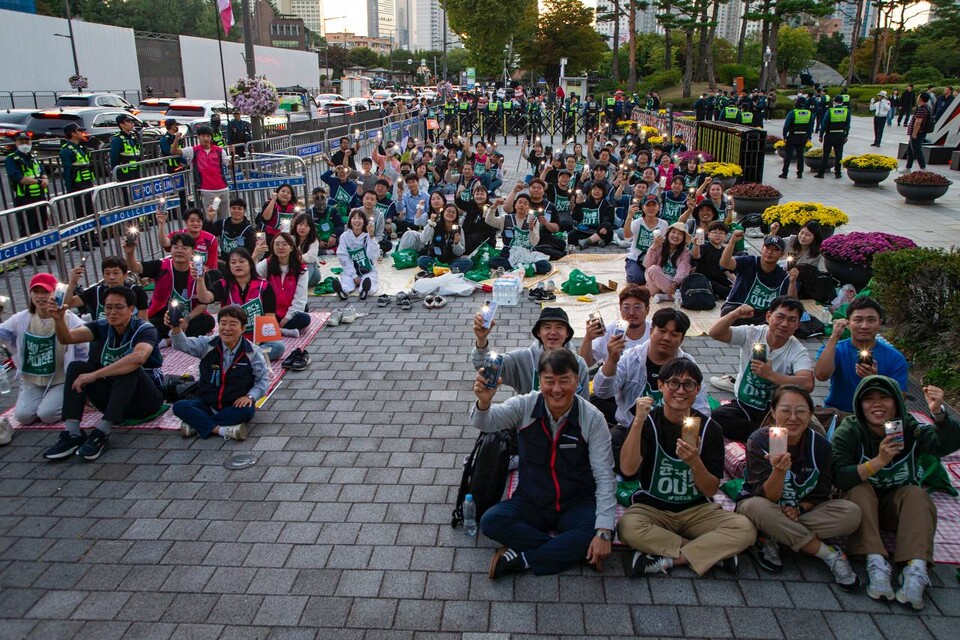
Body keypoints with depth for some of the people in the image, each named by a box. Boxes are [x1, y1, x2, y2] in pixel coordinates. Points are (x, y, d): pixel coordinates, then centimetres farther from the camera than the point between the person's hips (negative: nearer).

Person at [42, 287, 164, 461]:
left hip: (146, 399, -5)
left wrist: (95, 375, -39)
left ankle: (102, 433, -34)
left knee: (129, 368, -32)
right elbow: (67, 338, -12)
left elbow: (139, 357, -37)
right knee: (76, 367, -10)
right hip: (114, 398, 5)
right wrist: (59, 320, -33)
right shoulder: (102, 327, 2)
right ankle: (72, 434, -22)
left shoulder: (145, 329, -15)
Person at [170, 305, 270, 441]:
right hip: (206, 404, 2)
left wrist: (250, 396, -19)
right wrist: (177, 329, -38)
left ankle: (198, 424, -22)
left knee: (247, 410, -34)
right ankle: (223, 430, -29)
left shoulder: (252, 352, -6)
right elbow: (183, 345, -16)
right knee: (179, 406, -21)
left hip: (236, 405, -2)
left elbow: (263, 380, -2)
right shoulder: (208, 345, -1)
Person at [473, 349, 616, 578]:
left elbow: (604, 476, -13)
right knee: (490, 521, -24)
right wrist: (484, 402, -44)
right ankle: (570, 548, -17)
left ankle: (521, 559, -19)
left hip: (576, 505, -1)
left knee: (596, 531, -31)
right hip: (530, 503, 2)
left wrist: (604, 531, -22)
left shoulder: (592, 418, -12)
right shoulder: (526, 406, -7)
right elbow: (485, 422, -19)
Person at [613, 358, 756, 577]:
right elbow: (627, 470, -22)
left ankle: (667, 560, -19)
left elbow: (711, 490, -4)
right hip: (651, 507, -2)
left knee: (745, 529, -23)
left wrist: (694, 462, -24)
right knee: (628, 526, -34)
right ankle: (714, 553, -18)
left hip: (696, 509, 2)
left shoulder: (709, 428, -3)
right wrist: (638, 422, -30)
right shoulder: (648, 421, -7)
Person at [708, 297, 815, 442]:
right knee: (717, 418, -27)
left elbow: (808, 384, -27)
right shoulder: (752, 334, -4)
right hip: (742, 405, 3)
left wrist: (770, 375, -34)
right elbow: (714, 333, -13)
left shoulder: (798, 352, -10)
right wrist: (736, 314, -28)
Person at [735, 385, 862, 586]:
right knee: (756, 507, -38)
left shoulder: (820, 445, -9)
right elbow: (767, 498, -24)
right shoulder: (758, 441, -20)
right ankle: (830, 554, -21)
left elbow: (820, 494, 0)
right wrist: (779, 471, -44)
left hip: (803, 511, 4)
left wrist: (799, 509, -20)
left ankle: (771, 540, -20)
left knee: (851, 513, -20)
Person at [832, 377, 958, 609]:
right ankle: (876, 563, -42)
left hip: (897, 507, 2)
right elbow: (838, 478, -28)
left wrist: (938, 414, -48)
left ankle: (916, 569, -39)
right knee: (860, 488, -31)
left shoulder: (911, 430, -9)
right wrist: (879, 461, -40)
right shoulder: (848, 432, -15)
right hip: (859, 505, -2)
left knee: (916, 494, -27)